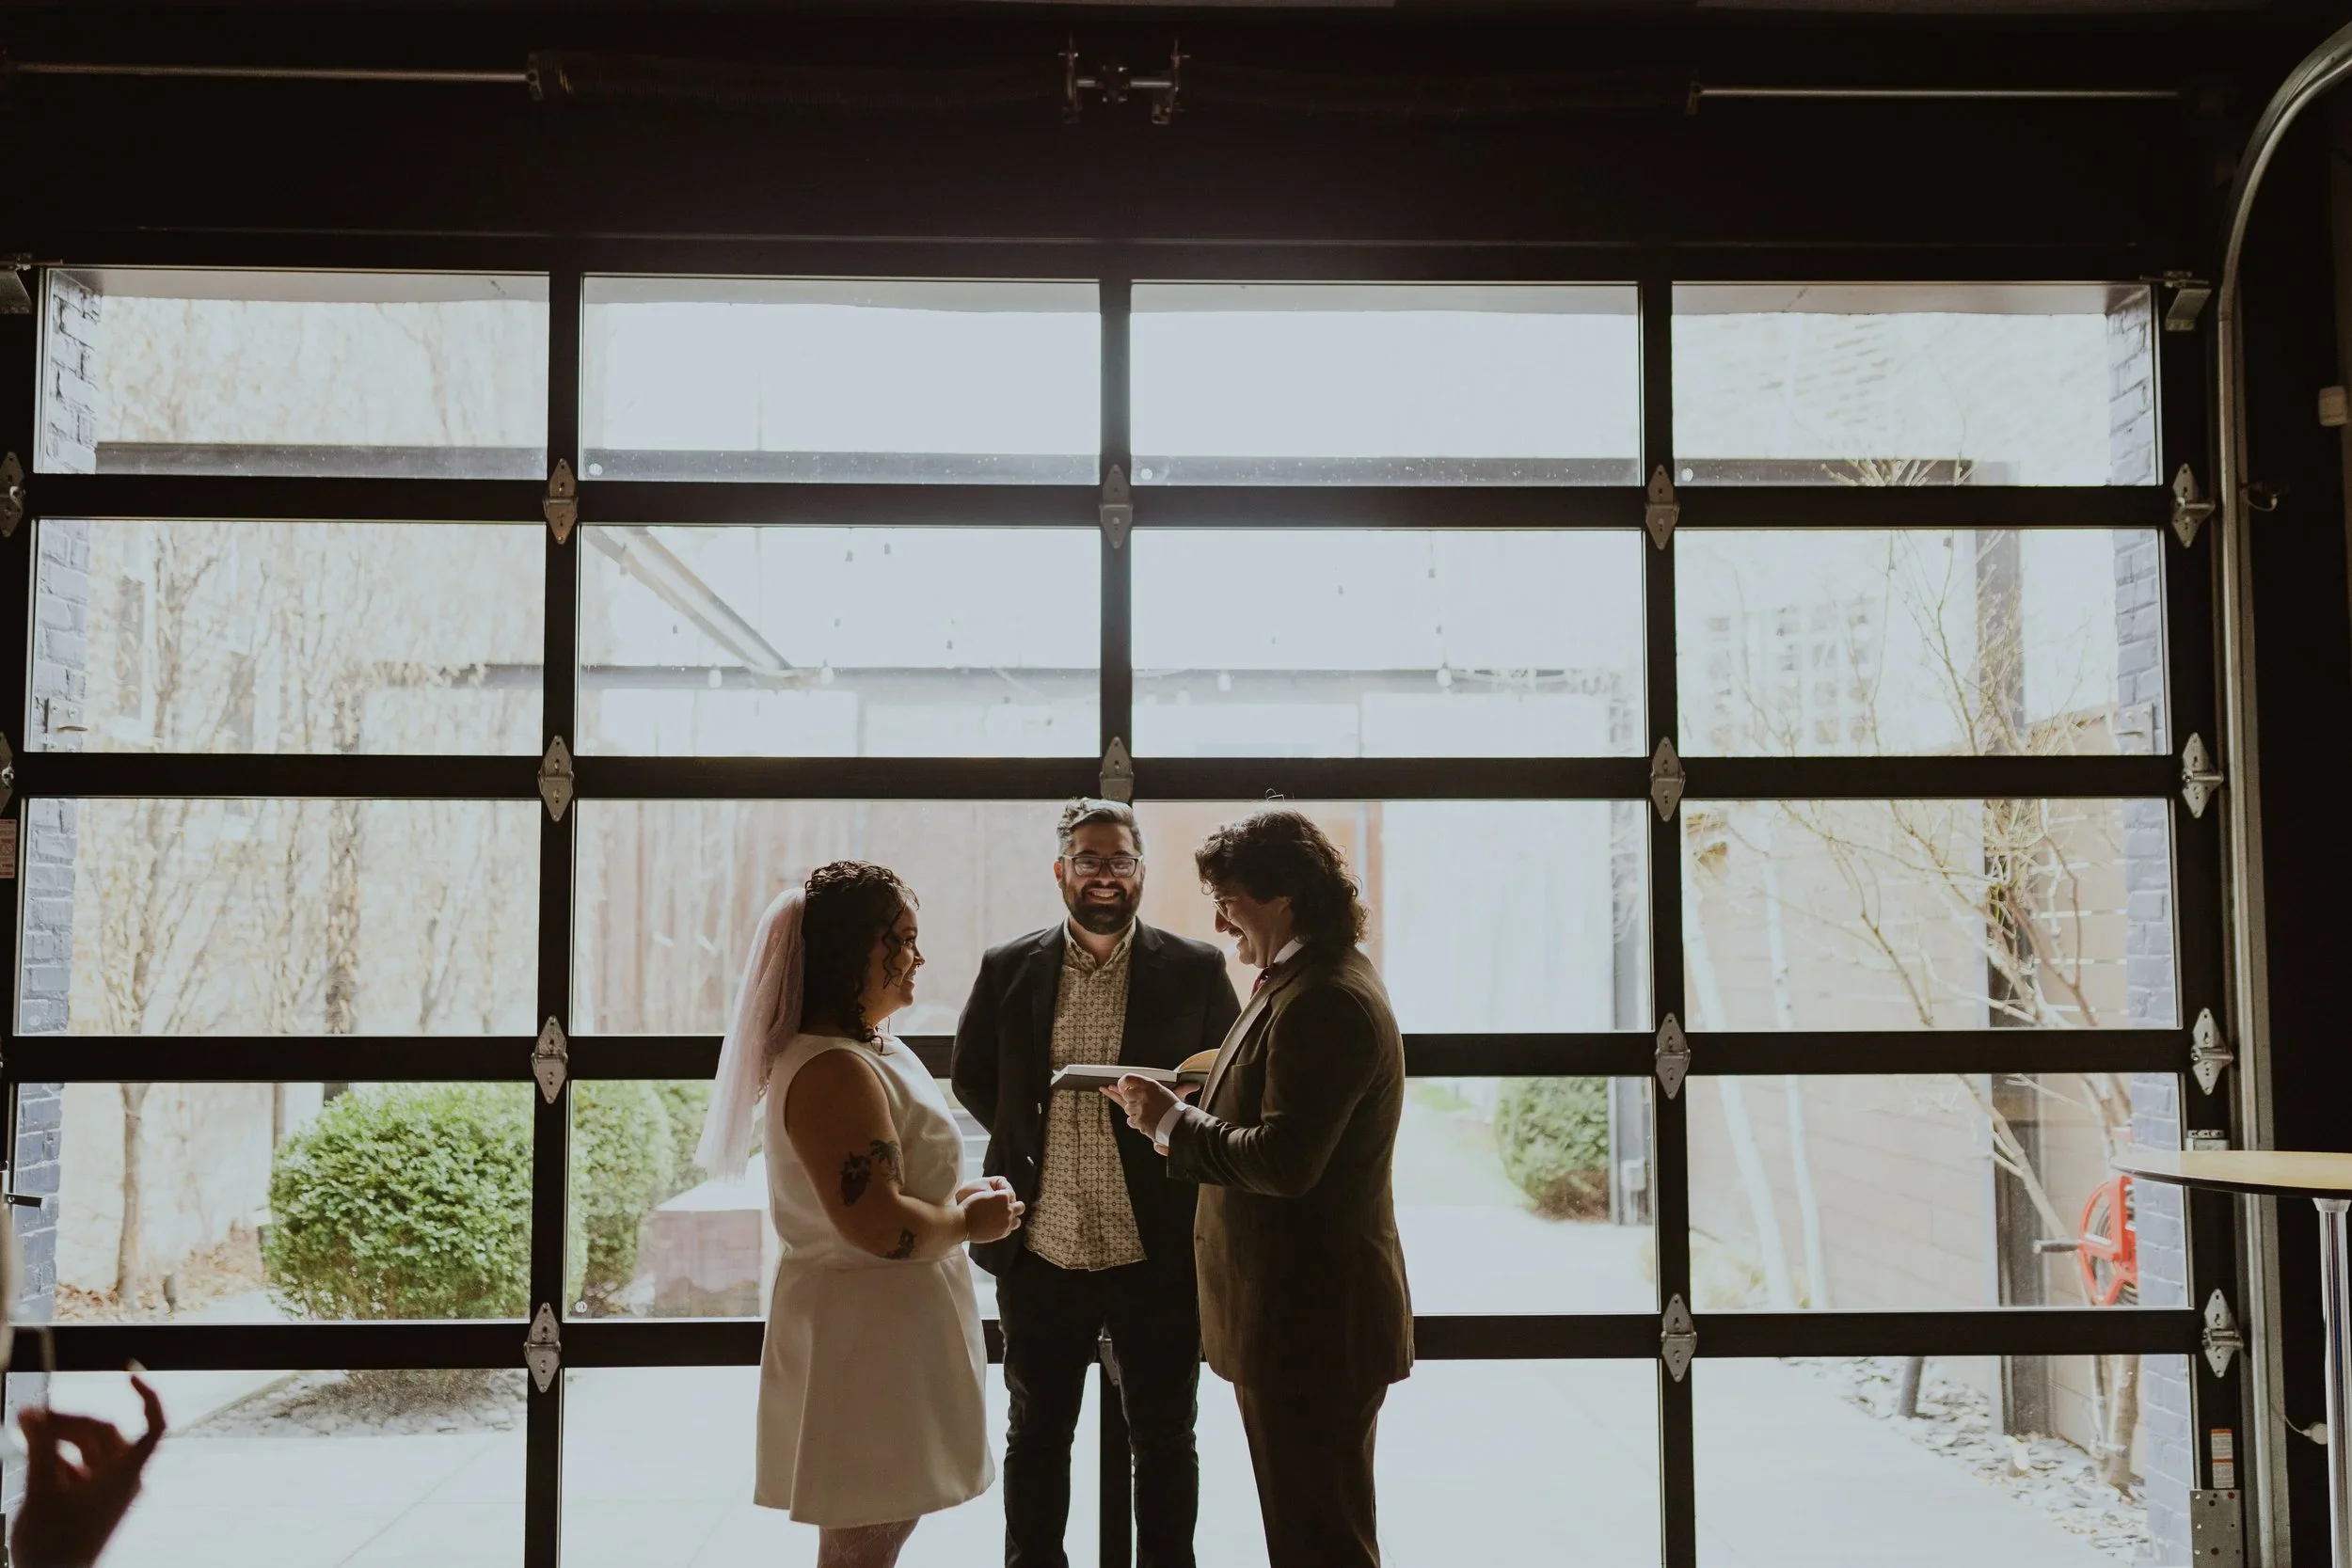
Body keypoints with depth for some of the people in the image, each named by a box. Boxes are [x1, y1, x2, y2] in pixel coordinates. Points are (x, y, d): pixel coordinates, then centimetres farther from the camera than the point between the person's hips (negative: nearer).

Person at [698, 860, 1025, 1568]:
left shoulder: (871, 1050, 11)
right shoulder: (833, 1070, -23)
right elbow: (879, 1226, -30)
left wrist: (957, 1194, 6)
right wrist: (969, 1223, -13)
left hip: (890, 1325, 11)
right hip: (866, 1334, -10)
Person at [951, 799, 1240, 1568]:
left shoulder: (1196, 970, -3)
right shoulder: (1008, 968, 2)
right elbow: (971, 1077, 12)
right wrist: (1030, 1139, 4)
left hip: (1157, 1251, -1)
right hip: (1040, 1250, 2)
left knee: (1163, 1439, 11)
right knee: (1036, 1433, 16)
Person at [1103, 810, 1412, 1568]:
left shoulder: (1321, 1000, -21)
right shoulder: (1315, 980, 12)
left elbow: (1283, 1163, -27)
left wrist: (1172, 1121, -15)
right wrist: (1178, 1110, 2)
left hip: (1310, 1318, -11)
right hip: (1305, 1312, 11)